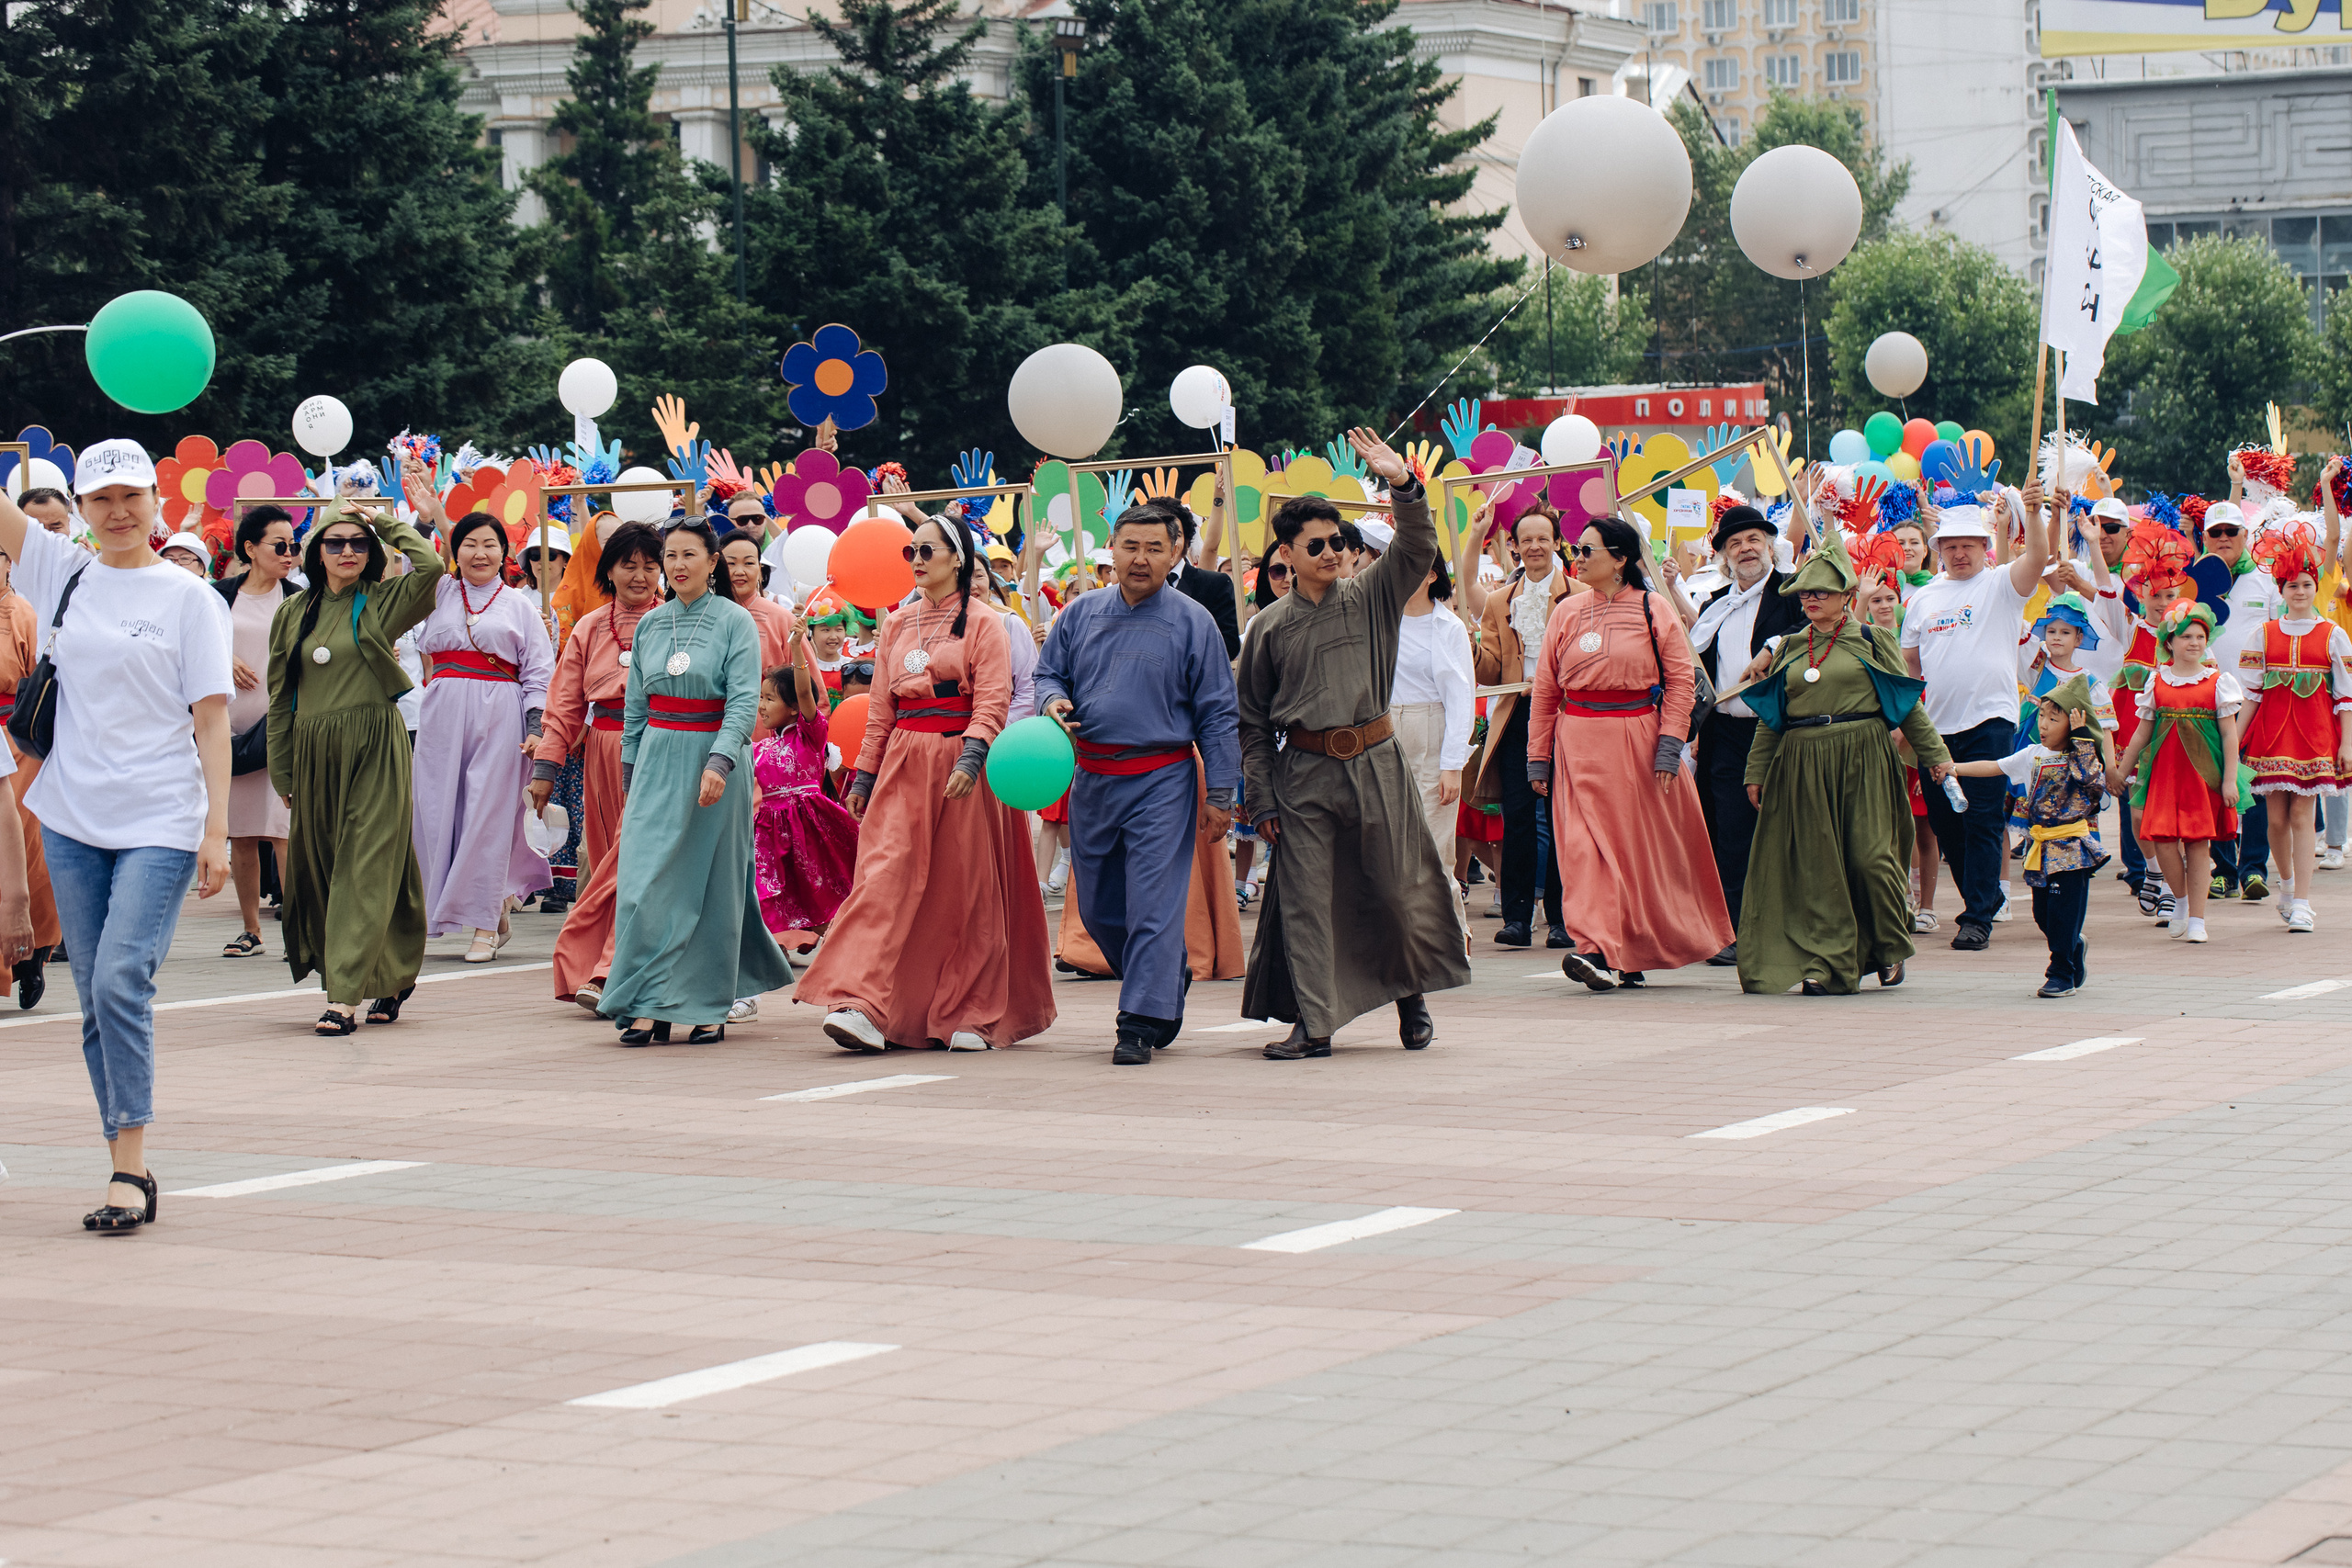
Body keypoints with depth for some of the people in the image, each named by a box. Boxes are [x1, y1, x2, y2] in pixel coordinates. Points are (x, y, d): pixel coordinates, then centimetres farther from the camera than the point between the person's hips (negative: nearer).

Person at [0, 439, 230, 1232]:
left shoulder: (187, 597, -1)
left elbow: (211, 719, -3)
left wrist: (218, 826, -10)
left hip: (160, 824, -4)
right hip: (74, 822, 4)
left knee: (120, 981, -17)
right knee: (97, 1001, 6)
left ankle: (129, 1168, -13)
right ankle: (127, 1171, 13)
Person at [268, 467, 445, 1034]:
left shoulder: (383, 603, 2)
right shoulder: (294, 613, 12)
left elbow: (429, 566, -18)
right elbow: (280, 696, 15)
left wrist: (387, 521, -4)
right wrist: (282, 771, 13)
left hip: (375, 750, -4)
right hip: (313, 753, 5)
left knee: (365, 870, -9)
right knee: (317, 869, 7)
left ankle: (345, 995, -13)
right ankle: (386, 981, 21)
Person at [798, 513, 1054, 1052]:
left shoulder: (983, 623, -1)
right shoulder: (897, 625, 15)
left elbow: (992, 701, -9)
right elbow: (880, 707, 17)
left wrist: (969, 760, -23)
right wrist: (864, 775, 12)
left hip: (959, 764, -4)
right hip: (902, 763, 4)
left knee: (965, 889, 0)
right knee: (884, 873, -10)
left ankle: (972, 1016, 10)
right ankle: (861, 1007, -21)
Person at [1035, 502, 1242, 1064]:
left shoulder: (1192, 622, -2)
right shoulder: (1080, 615, 8)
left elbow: (1217, 715, -1)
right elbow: (1048, 672, 18)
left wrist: (1220, 795, -5)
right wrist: (1054, 701, -8)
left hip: (1162, 780, -5)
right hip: (1091, 779, 5)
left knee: (1153, 905, -10)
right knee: (1098, 908, 13)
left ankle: (1142, 1023, -7)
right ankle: (1170, 977, 35)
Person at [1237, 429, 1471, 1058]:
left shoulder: (1370, 599, 6)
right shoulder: (1269, 627, 4)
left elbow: (1417, 549, -9)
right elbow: (1253, 721, 6)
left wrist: (1403, 485, -23)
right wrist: (1261, 799, 1)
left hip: (1375, 763, 1)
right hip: (1304, 772, -1)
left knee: (1397, 889, 6)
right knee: (1305, 898, -4)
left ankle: (1411, 996, 28)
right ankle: (1314, 1024, 0)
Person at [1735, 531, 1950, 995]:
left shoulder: (1873, 639, 6)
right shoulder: (1790, 648, 14)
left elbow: (1908, 702, 8)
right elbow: (1770, 716, 18)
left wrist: (1933, 755, 6)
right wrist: (1756, 772, 14)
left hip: (1863, 760, -3)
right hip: (1803, 763, 3)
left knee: (1870, 856, -9)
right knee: (1815, 865, -2)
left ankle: (1891, 950, 11)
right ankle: (1824, 963, 1)